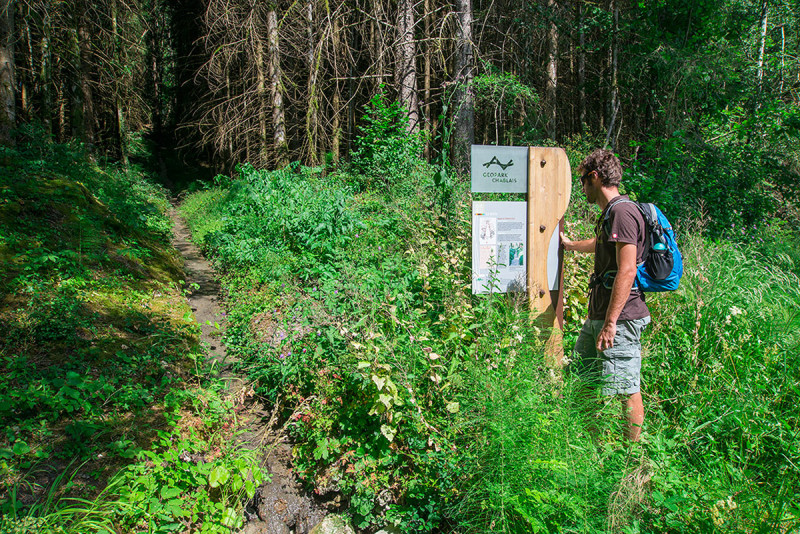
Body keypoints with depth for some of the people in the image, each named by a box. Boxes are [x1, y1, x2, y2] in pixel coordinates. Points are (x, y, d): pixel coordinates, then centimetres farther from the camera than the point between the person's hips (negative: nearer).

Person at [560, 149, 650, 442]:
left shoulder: (622, 212, -15)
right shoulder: (610, 213, 16)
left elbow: (627, 270, -23)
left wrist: (611, 323, -26)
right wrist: (569, 244, 56)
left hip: (620, 319, -11)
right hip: (598, 316, 11)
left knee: (627, 390, -1)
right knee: (586, 378, 18)